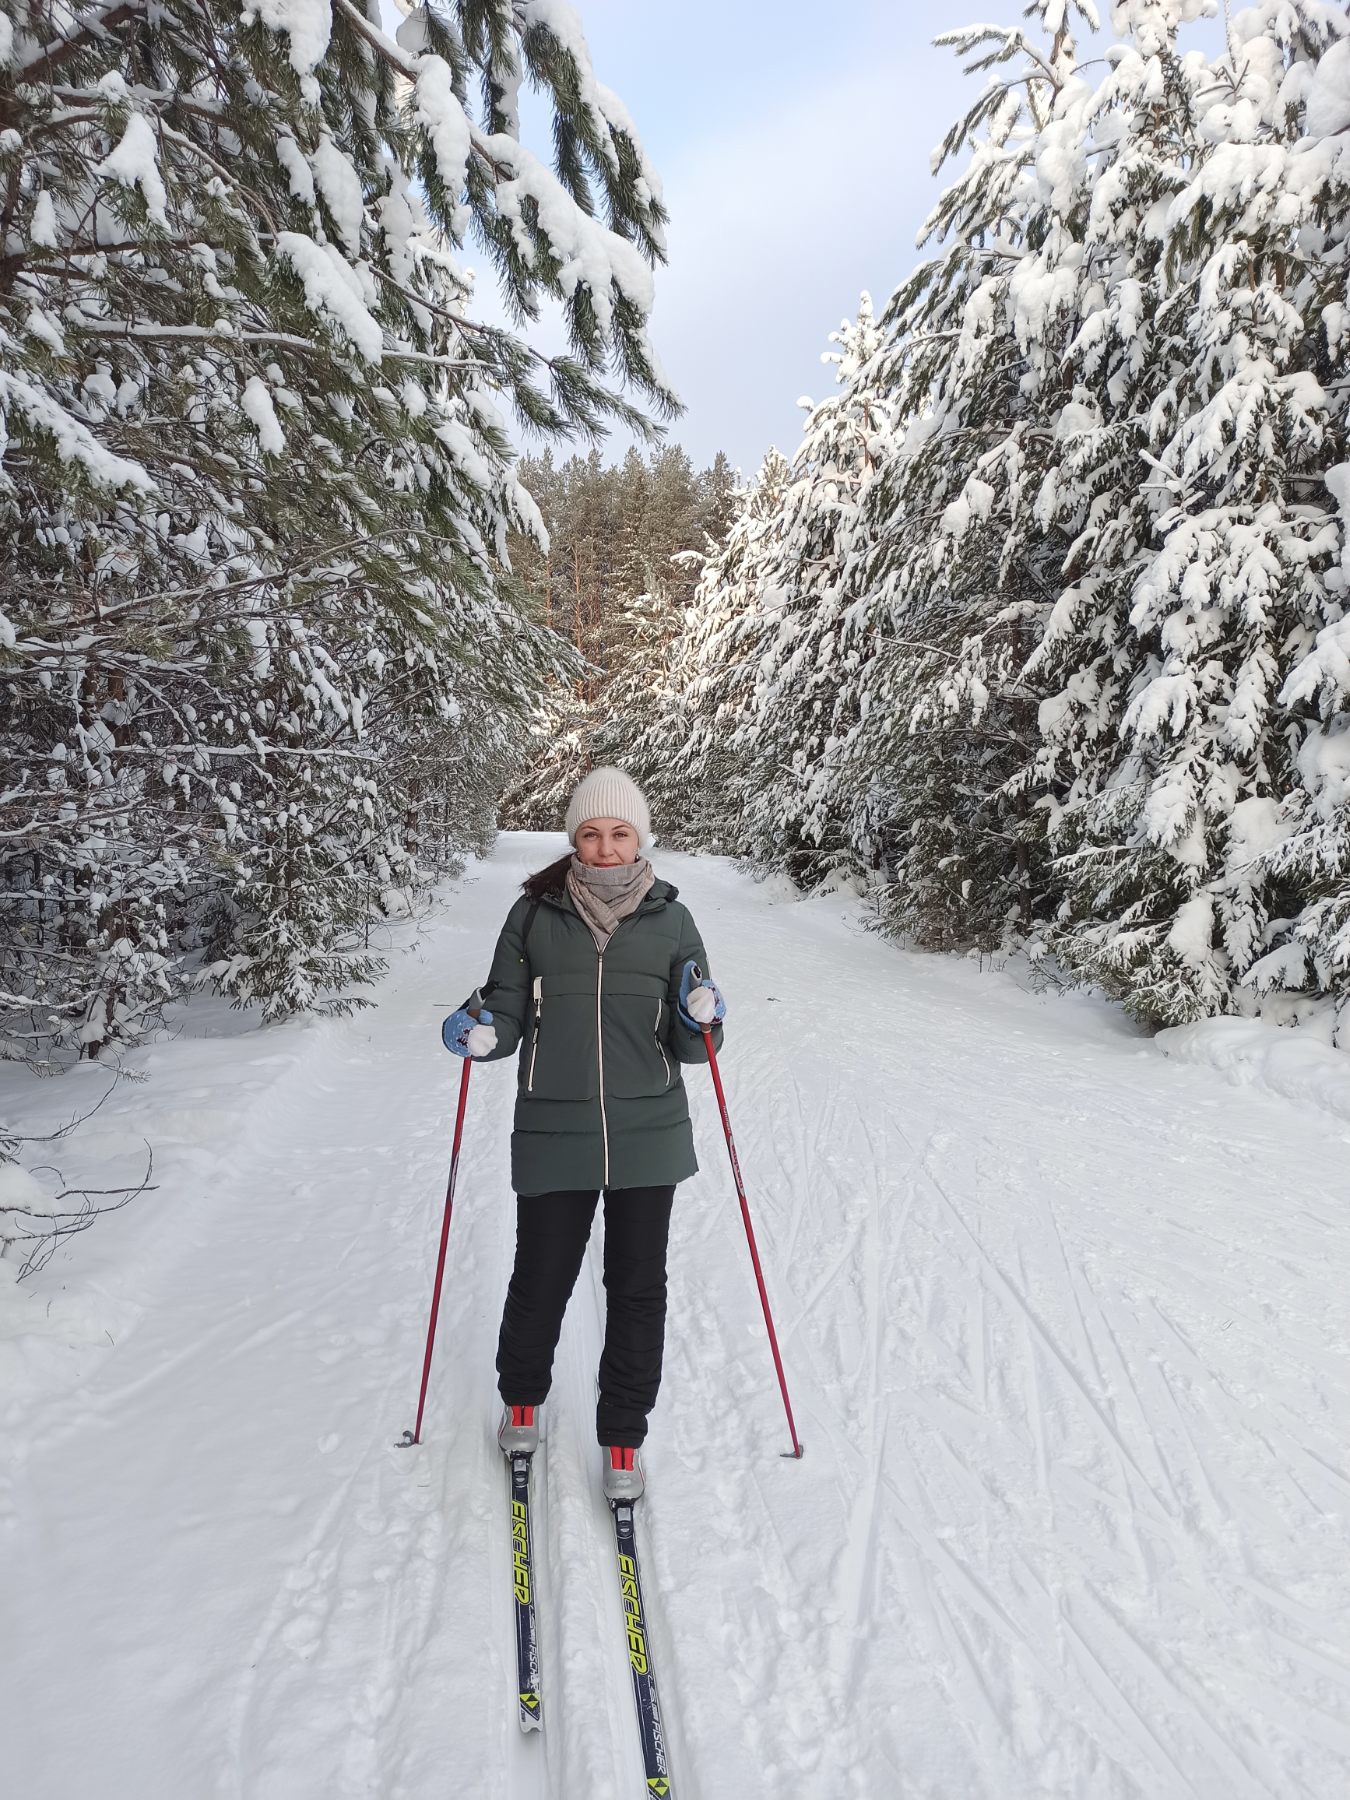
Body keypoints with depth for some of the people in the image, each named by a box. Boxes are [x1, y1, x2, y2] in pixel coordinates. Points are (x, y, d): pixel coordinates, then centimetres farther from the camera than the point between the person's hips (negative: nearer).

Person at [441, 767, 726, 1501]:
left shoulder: (669, 920, 0)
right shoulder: (534, 915, -3)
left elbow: (688, 1047, 3)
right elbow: (508, 1015, 3)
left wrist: (700, 1019, -18)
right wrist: (482, 1033, -18)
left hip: (647, 1136, 1)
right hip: (553, 1138, 0)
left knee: (637, 1289, 10)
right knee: (540, 1283, 10)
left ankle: (622, 1437, 31)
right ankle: (521, 1398, 42)